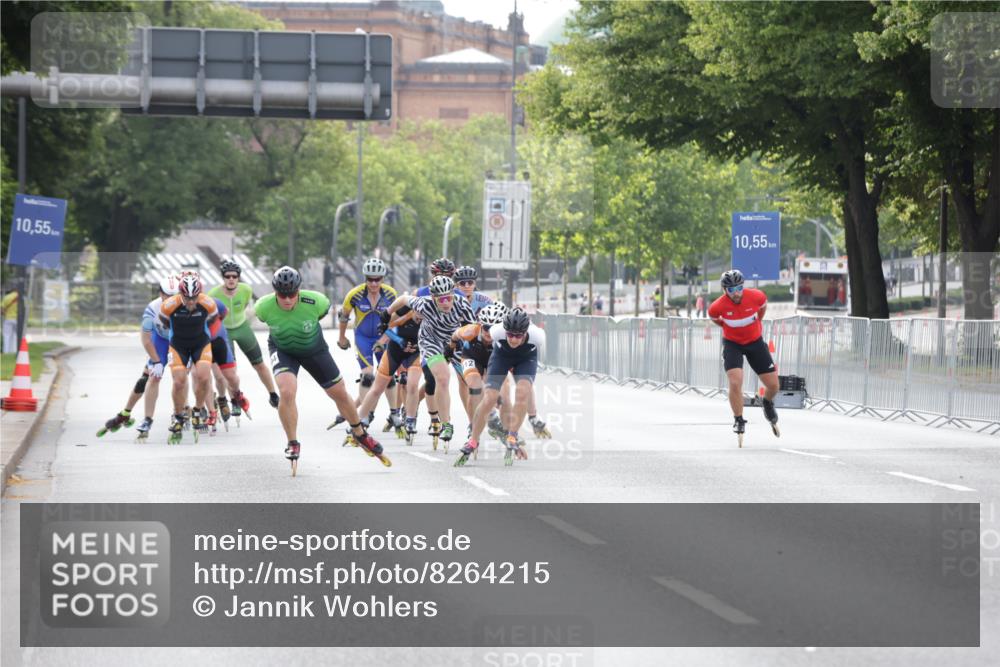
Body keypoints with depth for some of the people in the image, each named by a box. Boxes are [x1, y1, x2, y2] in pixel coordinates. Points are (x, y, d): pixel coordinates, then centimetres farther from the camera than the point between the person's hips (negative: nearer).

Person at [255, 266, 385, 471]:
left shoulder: (315, 302, -31)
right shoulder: (265, 307, -28)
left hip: (314, 350, 1)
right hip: (282, 350, -1)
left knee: (340, 393, 10)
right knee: (287, 391, -26)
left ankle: (360, 434, 36)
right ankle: (293, 444, -7)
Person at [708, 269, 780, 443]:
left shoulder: (756, 296, -21)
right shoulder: (718, 306, -24)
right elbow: (714, 317, 2)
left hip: (755, 342, 2)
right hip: (732, 344, -2)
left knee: (773, 385, 4)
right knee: (735, 383, -21)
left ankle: (767, 403, 40)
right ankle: (739, 420, 0)